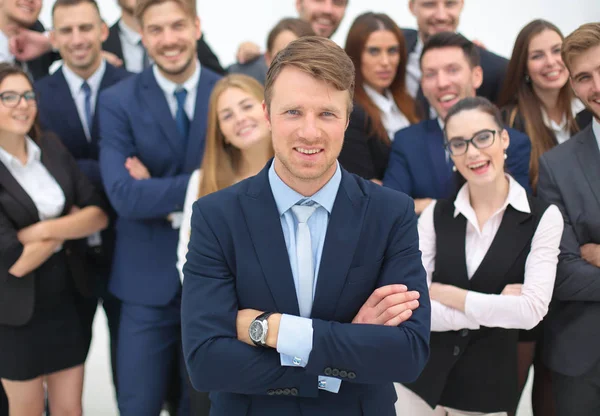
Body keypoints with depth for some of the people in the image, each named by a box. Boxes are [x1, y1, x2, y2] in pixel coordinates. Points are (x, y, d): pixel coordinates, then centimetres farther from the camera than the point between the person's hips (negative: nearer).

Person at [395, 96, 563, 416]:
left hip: (490, 382, -1)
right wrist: (495, 309, -15)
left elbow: (532, 310, -18)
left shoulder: (542, 218, -8)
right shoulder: (435, 215, -2)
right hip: (425, 375, 1)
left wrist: (445, 294, -12)